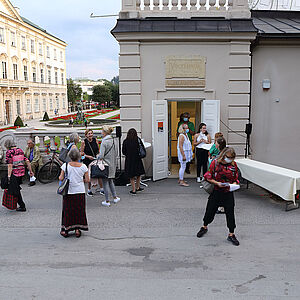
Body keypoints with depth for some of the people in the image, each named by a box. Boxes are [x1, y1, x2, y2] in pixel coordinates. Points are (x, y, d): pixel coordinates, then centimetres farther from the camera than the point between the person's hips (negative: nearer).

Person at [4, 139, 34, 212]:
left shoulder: (9, 152, -9)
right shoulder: (20, 150, 11)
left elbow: (10, 165, -16)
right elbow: (27, 161, 9)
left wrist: (9, 176, -18)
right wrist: (31, 171, 13)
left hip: (14, 173, -7)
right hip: (22, 172, 7)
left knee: (15, 190, 2)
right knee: (17, 188, 20)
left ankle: (22, 206, 5)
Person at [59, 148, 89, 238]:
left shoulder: (65, 166, -9)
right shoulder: (83, 166, -5)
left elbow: (61, 178, -6)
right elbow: (87, 180, -3)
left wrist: (59, 177, 16)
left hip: (68, 192, 0)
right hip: (80, 192, 1)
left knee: (67, 210, 10)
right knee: (79, 210, 12)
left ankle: (65, 230, 17)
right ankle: (77, 229, 14)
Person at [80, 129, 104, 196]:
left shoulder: (95, 140, 0)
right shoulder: (84, 142, -8)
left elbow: (99, 149, 13)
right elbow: (81, 152, -3)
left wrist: (98, 154, -4)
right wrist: (88, 156, -16)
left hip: (95, 160, 2)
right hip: (87, 161, -2)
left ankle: (101, 189, 13)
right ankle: (89, 190, 20)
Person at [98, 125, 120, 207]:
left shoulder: (104, 142, -18)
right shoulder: (113, 140, 5)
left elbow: (101, 156, -21)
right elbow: (115, 154, 13)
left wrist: (97, 156, -1)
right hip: (112, 164, 7)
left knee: (105, 182, 2)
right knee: (110, 181, 21)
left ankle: (107, 201, 8)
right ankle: (115, 197, 26)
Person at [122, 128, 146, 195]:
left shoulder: (125, 141, -5)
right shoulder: (138, 140, -6)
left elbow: (123, 151, 1)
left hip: (129, 160, 0)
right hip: (137, 159, 0)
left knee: (131, 176, 8)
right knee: (138, 174, 18)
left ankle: (134, 190, 10)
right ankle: (137, 187, 27)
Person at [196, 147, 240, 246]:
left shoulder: (233, 165, 0)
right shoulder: (215, 163, -8)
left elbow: (236, 178, 9)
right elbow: (209, 178, -4)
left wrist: (234, 184, -12)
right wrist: (217, 183, -18)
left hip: (228, 193, 1)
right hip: (216, 192, -1)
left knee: (230, 213, 1)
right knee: (210, 210, 11)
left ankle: (231, 234, 17)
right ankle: (204, 227, 37)